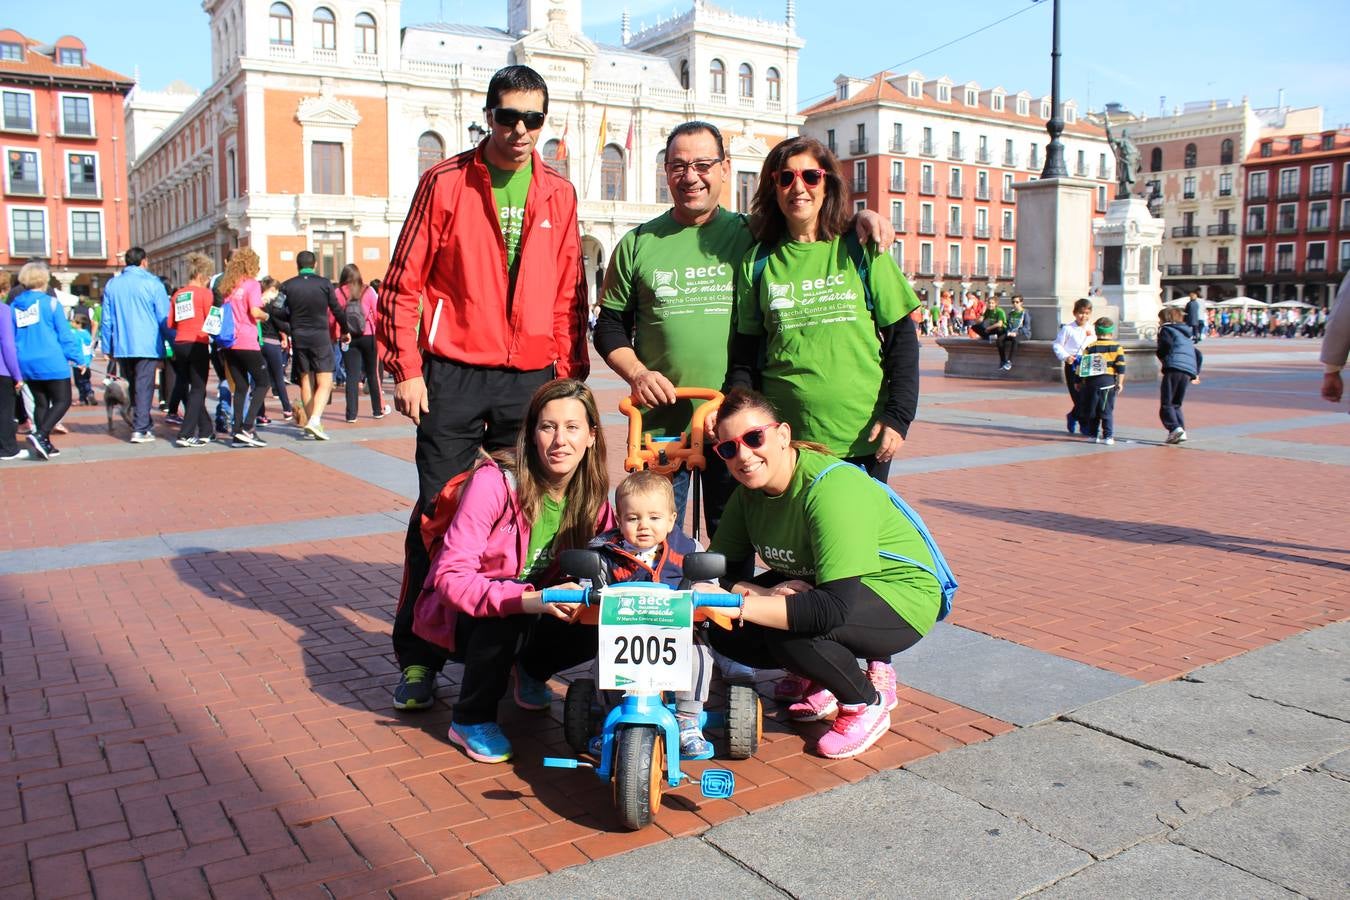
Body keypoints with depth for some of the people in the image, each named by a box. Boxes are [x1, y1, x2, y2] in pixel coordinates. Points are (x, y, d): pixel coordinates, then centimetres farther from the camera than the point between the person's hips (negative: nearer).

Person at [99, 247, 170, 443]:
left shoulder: (112, 285, 9)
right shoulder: (152, 284, -4)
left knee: (132, 387, 16)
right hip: (147, 346, -5)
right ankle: (140, 430, -9)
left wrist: (108, 347, 15)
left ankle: (142, 424, 25)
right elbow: (164, 318, -5)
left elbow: (106, 319, 11)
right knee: (144, 387, -4)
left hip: (121, 347, 5)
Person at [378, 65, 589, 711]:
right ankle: (418, 658, 12)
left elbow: (570, 295, 12)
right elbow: (403, 283, 1)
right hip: (454, 374, -2)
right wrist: (406, 368, -6)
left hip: (531, 379, 3)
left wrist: (571, 376, 5)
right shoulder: (445, 183, 2)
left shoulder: (558, 195, 10)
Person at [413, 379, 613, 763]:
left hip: (527, 619, 5)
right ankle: (472, 719, -11)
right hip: (464, 618, -4)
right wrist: (525, 599, -46)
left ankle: (530, 670, 11)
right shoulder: (494, 481, -26)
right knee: (506, 608, -37)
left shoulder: (593, 496, -10)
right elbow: (451, 576, -32)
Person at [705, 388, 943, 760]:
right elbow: (718, 571, -7)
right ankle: (834, 678, 10)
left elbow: (836, 607, -40)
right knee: (722, 631, -12)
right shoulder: (750, 492, -7)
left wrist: (739, 605, -44)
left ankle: (867, 704, -4)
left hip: (900, 595, -7)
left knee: (788, 632, -34)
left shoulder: (831, 488, -31)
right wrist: (763, 594, -27)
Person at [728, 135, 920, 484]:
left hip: (863, 439, 0)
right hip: (784, 440, 0)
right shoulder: (757, 262, 5)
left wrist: (898, 416, -7)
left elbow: (902, 337, 2)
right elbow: (745, 353, 7)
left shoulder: (860, 251, 2)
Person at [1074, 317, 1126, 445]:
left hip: (1092, 382, 1)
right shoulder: (1117, 347, 1)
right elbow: (1121, 367, -4)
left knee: (1092, 410, 11)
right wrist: (1120, 383, 3)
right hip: (1109, 381, 0)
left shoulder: (1090, 347, 2)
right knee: (1107, 411, 2)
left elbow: (1082, 366, 2)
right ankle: (1108, 436, -3)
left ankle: (1093, 435, 15)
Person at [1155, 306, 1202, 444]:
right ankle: (1181, 431, 2)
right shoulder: (1187, 335, 32)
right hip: (1188, 371, 7)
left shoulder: (1166, 330, 8)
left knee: (1166, 404, -7)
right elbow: (1198, 355, 29)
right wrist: (1195, 374, 30)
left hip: (1174, 369, -7)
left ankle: (1175, 428, -25)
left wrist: (1161, 355, 5)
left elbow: (1167, 344, -14)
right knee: (1176, 404, 15)